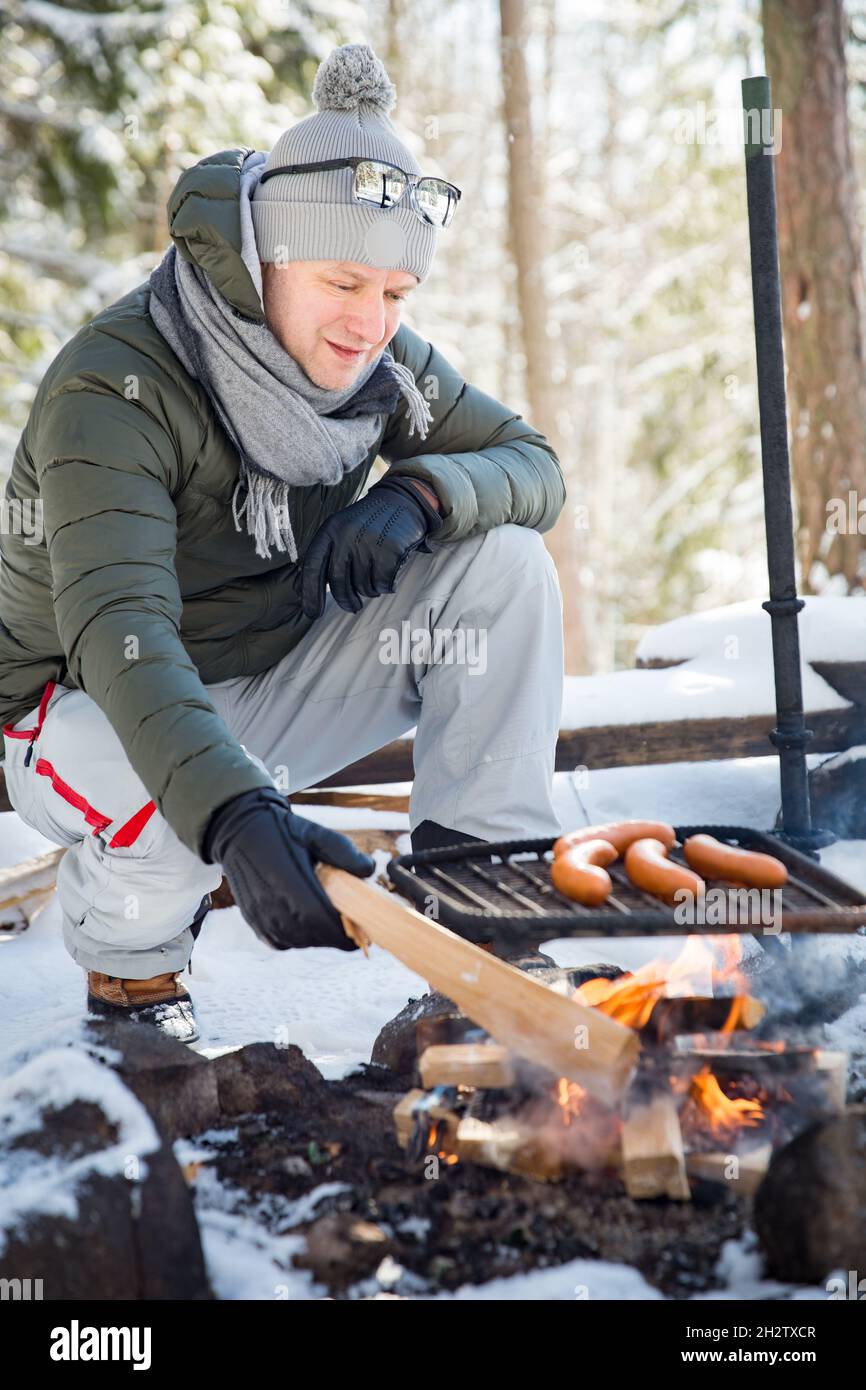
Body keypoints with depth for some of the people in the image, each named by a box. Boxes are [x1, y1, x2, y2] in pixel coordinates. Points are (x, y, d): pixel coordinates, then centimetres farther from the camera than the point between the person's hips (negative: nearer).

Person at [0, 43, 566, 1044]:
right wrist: (234, 815, -58)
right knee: (180, 803, -40)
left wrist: (419, 493, -28)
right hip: (91, 712, -5)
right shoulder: (117, 389, -28)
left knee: (504, 562, -13)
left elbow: (535, 466, -3)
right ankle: (129, 970, -5)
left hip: (275, 686, 6)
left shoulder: (381, 365, -8)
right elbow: (119, 627, -41)